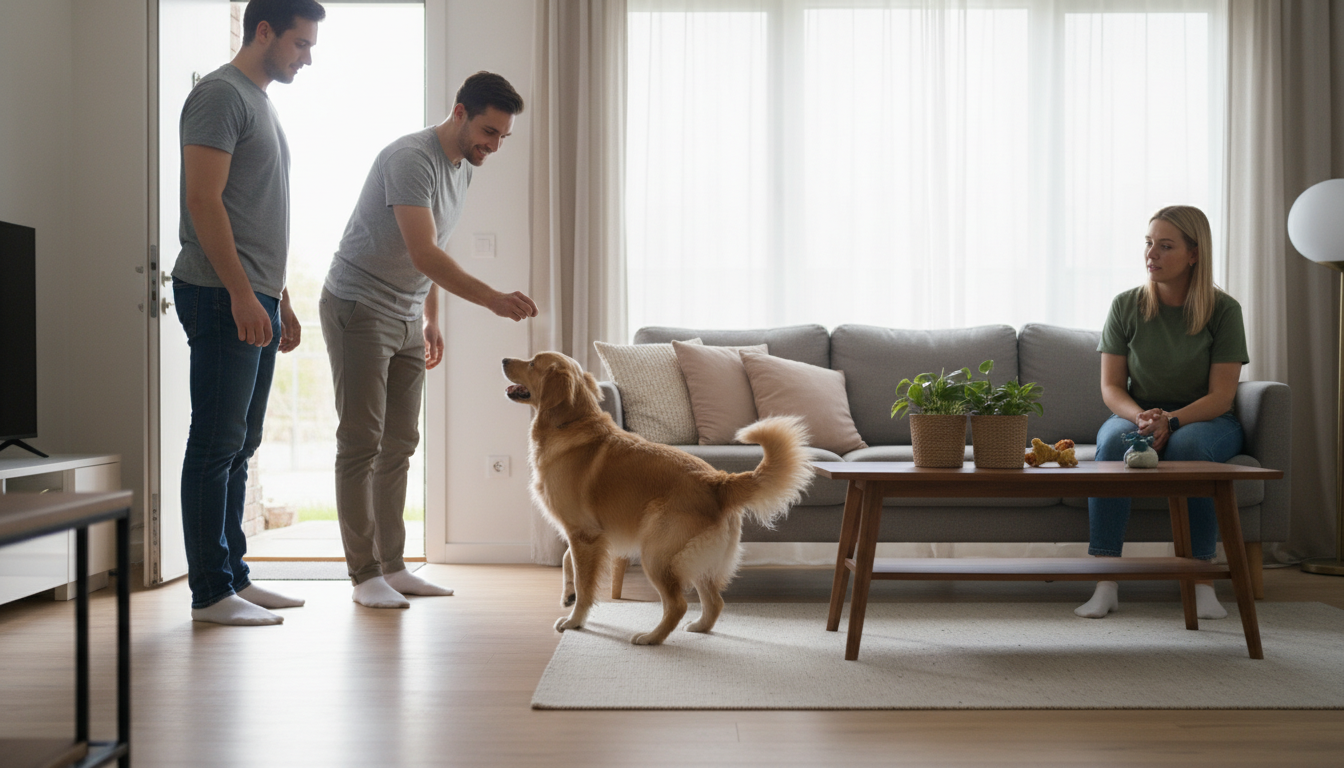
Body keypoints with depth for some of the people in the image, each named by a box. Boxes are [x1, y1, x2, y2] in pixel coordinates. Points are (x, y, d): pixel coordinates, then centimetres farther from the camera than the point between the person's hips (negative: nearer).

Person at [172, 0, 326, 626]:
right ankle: (210, 592, 0)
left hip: (255, 301, 9)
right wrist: (242, 294, -21)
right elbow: (204, 201, -16)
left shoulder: (262, 104, 23)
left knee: (239, 446, 11)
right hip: (222, 296, -9)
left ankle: (234, 577, 18)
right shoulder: (221, 94, -6)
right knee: (217, 444, -6)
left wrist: (281, 300, 23)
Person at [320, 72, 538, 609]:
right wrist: (493, 300, -37)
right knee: (361, 443, -6)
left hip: (406, 319, 9)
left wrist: (431, 320, 19)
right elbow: (424, 254, -30)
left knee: (399, 444, 8)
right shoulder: (411, 158, -20)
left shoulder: (462, 168, 10)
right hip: (359, 310, -9)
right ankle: (364, 575, 0)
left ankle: (392, 566, 14)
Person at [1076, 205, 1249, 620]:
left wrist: (1171, 421, -28)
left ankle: (1201, 584, -29)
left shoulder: (1223, 310, -5)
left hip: (1205, 420, -1)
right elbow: (1111, 387, -1)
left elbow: (1221, 396, -11)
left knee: (1187, 446, -37)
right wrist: (1141, 417, -22)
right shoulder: (1126, 306, 0)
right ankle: (1106, 584, -34)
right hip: (1136, 415, 2)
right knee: (1114, 441, -34)